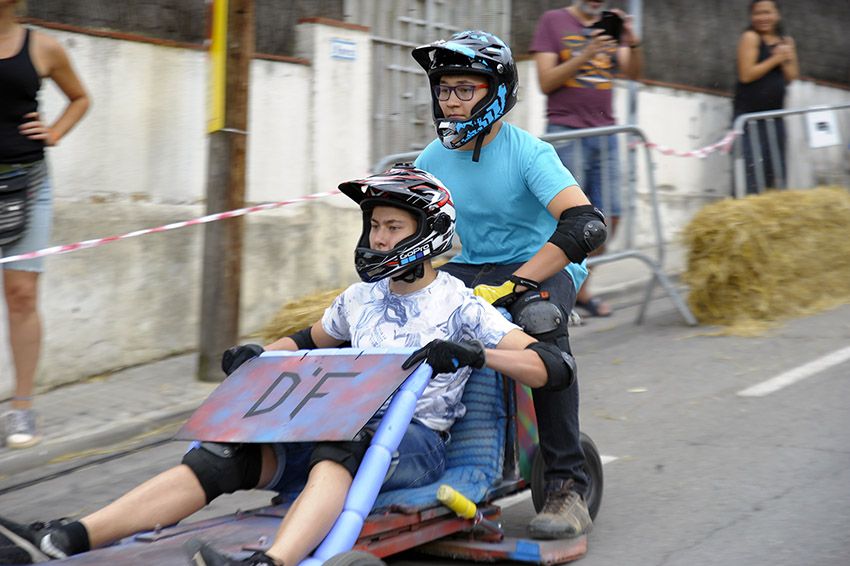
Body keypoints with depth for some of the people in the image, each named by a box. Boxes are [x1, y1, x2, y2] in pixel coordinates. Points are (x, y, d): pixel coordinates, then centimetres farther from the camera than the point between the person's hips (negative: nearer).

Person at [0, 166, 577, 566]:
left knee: (339, 449, -40)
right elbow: (308, 340, 37)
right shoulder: (361, 300, 18)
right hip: (347, 431, 5)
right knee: (227, 454, -20)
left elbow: (557, 367, -10)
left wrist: (473, 354, -26)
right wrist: (256, 355, 16)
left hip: (418, 442, -5)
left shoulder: (460, 305, 0)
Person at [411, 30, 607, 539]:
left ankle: (568, 487, -30)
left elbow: (587, 226, -30)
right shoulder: (432, 160, 2)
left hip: (540, 267, -5)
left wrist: (510, 285, -39)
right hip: (469, 269, 6)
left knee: (540, 323, -39)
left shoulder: (528, 153, -16)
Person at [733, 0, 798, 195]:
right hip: (749, 113, -6)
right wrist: (775, 59, -11)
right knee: (752, 169, -17)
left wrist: (786, 60, -5)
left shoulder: (786, 41, 14)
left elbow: (792, 77, 13)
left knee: (776, 170, 7)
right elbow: (746, 75, -12)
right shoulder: (750, 37, -4)